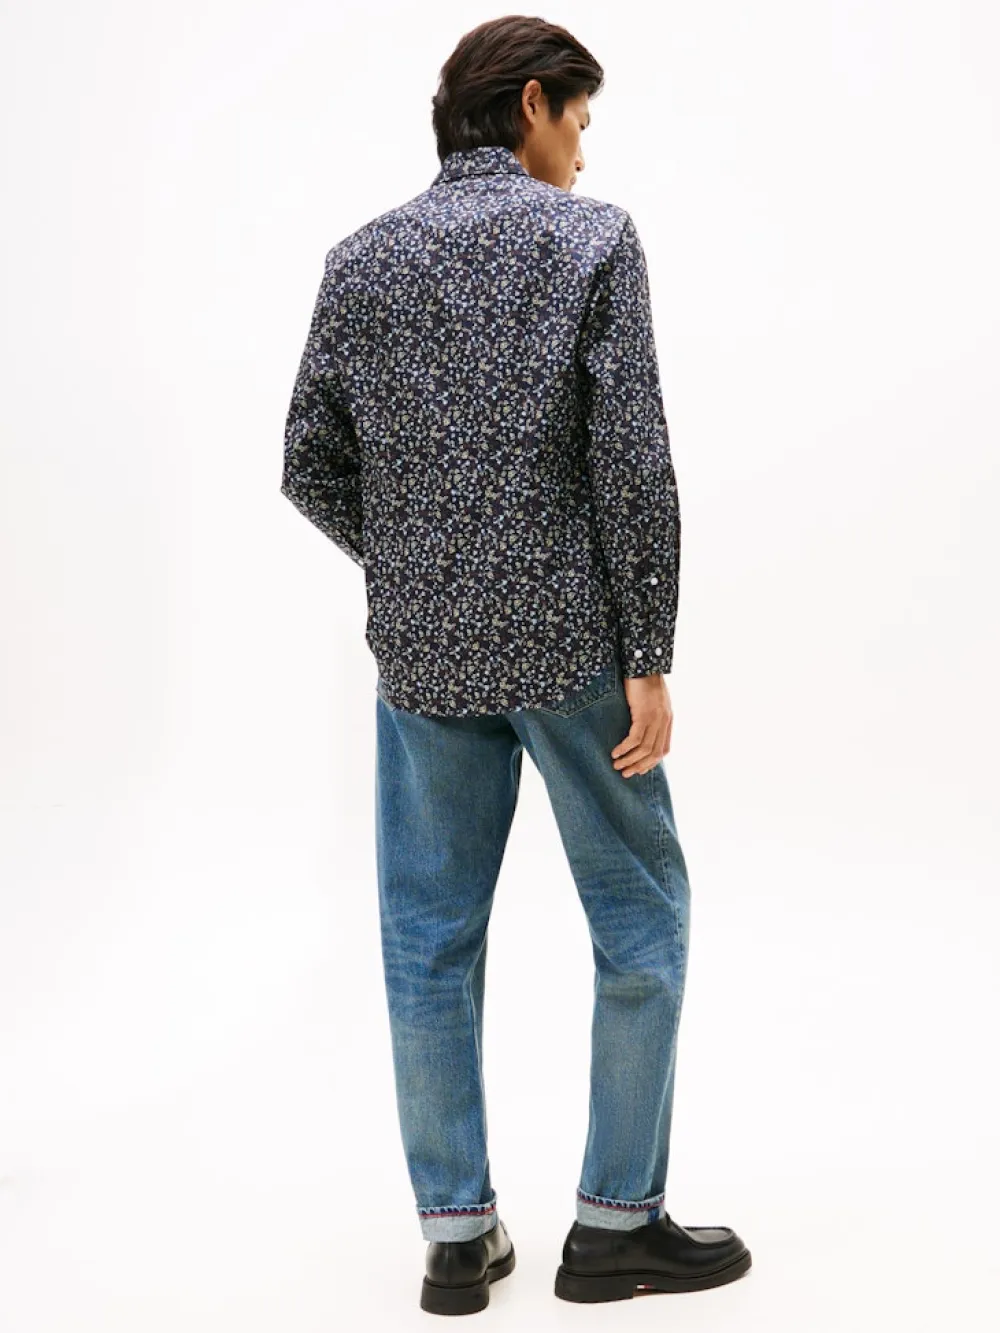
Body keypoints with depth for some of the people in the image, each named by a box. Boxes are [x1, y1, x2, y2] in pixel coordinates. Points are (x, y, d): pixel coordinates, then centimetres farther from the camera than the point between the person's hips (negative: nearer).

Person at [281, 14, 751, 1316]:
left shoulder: (361, 258, 6)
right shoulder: (590, 236, -5)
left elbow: (311, 466, 5)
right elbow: (632, 457, -13)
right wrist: (648, 657, -9)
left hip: (420, 656, 4)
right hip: (565, 644, -4)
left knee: (430, 940, 11)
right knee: (641, 919, 11)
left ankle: (457, 1236, 19)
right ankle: (617, 1221, 18)